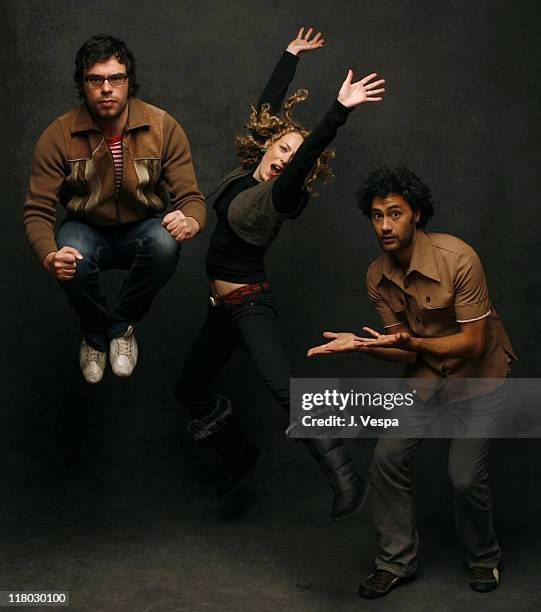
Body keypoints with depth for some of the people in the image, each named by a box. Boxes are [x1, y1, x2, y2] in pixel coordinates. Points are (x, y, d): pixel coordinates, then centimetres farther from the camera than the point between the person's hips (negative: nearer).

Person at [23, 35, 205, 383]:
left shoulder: (164, 127, -15)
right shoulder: (59, 136, -16)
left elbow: (191, 197, -16)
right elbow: (37, 211, -16)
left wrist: (191, 221, -43)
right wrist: (50, 257, -39)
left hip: (141, 231, 1)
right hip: (87, 229, 0)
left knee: (165, 244, -35)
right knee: (73, 261, -36)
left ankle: (121, 325, -6)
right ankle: (95, 332, -1)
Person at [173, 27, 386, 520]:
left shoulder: (276, 196, -15)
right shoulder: (248, 172, 4)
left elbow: (304, 161, -37)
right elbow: (271, 105, 15)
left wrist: (340, 111, -49)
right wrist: (292, 54, 22)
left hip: (249, 303, -8)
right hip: (224, 306, 9)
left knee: (284, 387, -26)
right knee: (189, 389, 16)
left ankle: (345, 478, -33)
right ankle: (241, 457, 35)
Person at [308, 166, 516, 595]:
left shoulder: (458, 258, -27)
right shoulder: (378, 276, -9)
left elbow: (473, 343, -25)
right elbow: (406, 351, -6)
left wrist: (411, 341, -38)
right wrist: (361, 345, -24)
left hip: (478, 373, -5)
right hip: (426, 373, 5)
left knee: (466, 477, -10)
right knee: (388, 458, -6)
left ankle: (485, 559, 20)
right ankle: (397, 561, 12)